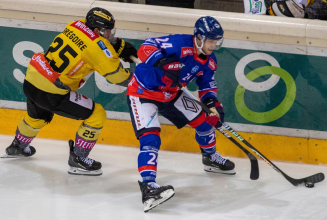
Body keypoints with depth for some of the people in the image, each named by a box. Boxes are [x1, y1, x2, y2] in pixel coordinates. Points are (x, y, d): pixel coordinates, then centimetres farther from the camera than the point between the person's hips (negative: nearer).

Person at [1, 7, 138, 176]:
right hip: (50, 92, -9)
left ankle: (17, 147, 61)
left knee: (37, 116, 38)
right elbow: (115, 74, -12)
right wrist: (133, 80, 5)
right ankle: (78, 159, 5)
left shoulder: (76, 25, 3)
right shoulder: (96, 44, -18)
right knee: (97, 115, -1)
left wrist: (121, 46, 9)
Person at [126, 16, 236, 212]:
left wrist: (213, 103, -6)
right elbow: (146, 48, -34)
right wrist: (162, 62, -52)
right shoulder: (180, 44, -29)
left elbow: (207, 85, 12)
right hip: (143, 92, -8)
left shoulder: (209, 62, -2)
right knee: (151, 137, -25)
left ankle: (211, 158, 43)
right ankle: (148, 186, -35)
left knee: (205, 119, 14)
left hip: (171, 94, 8)